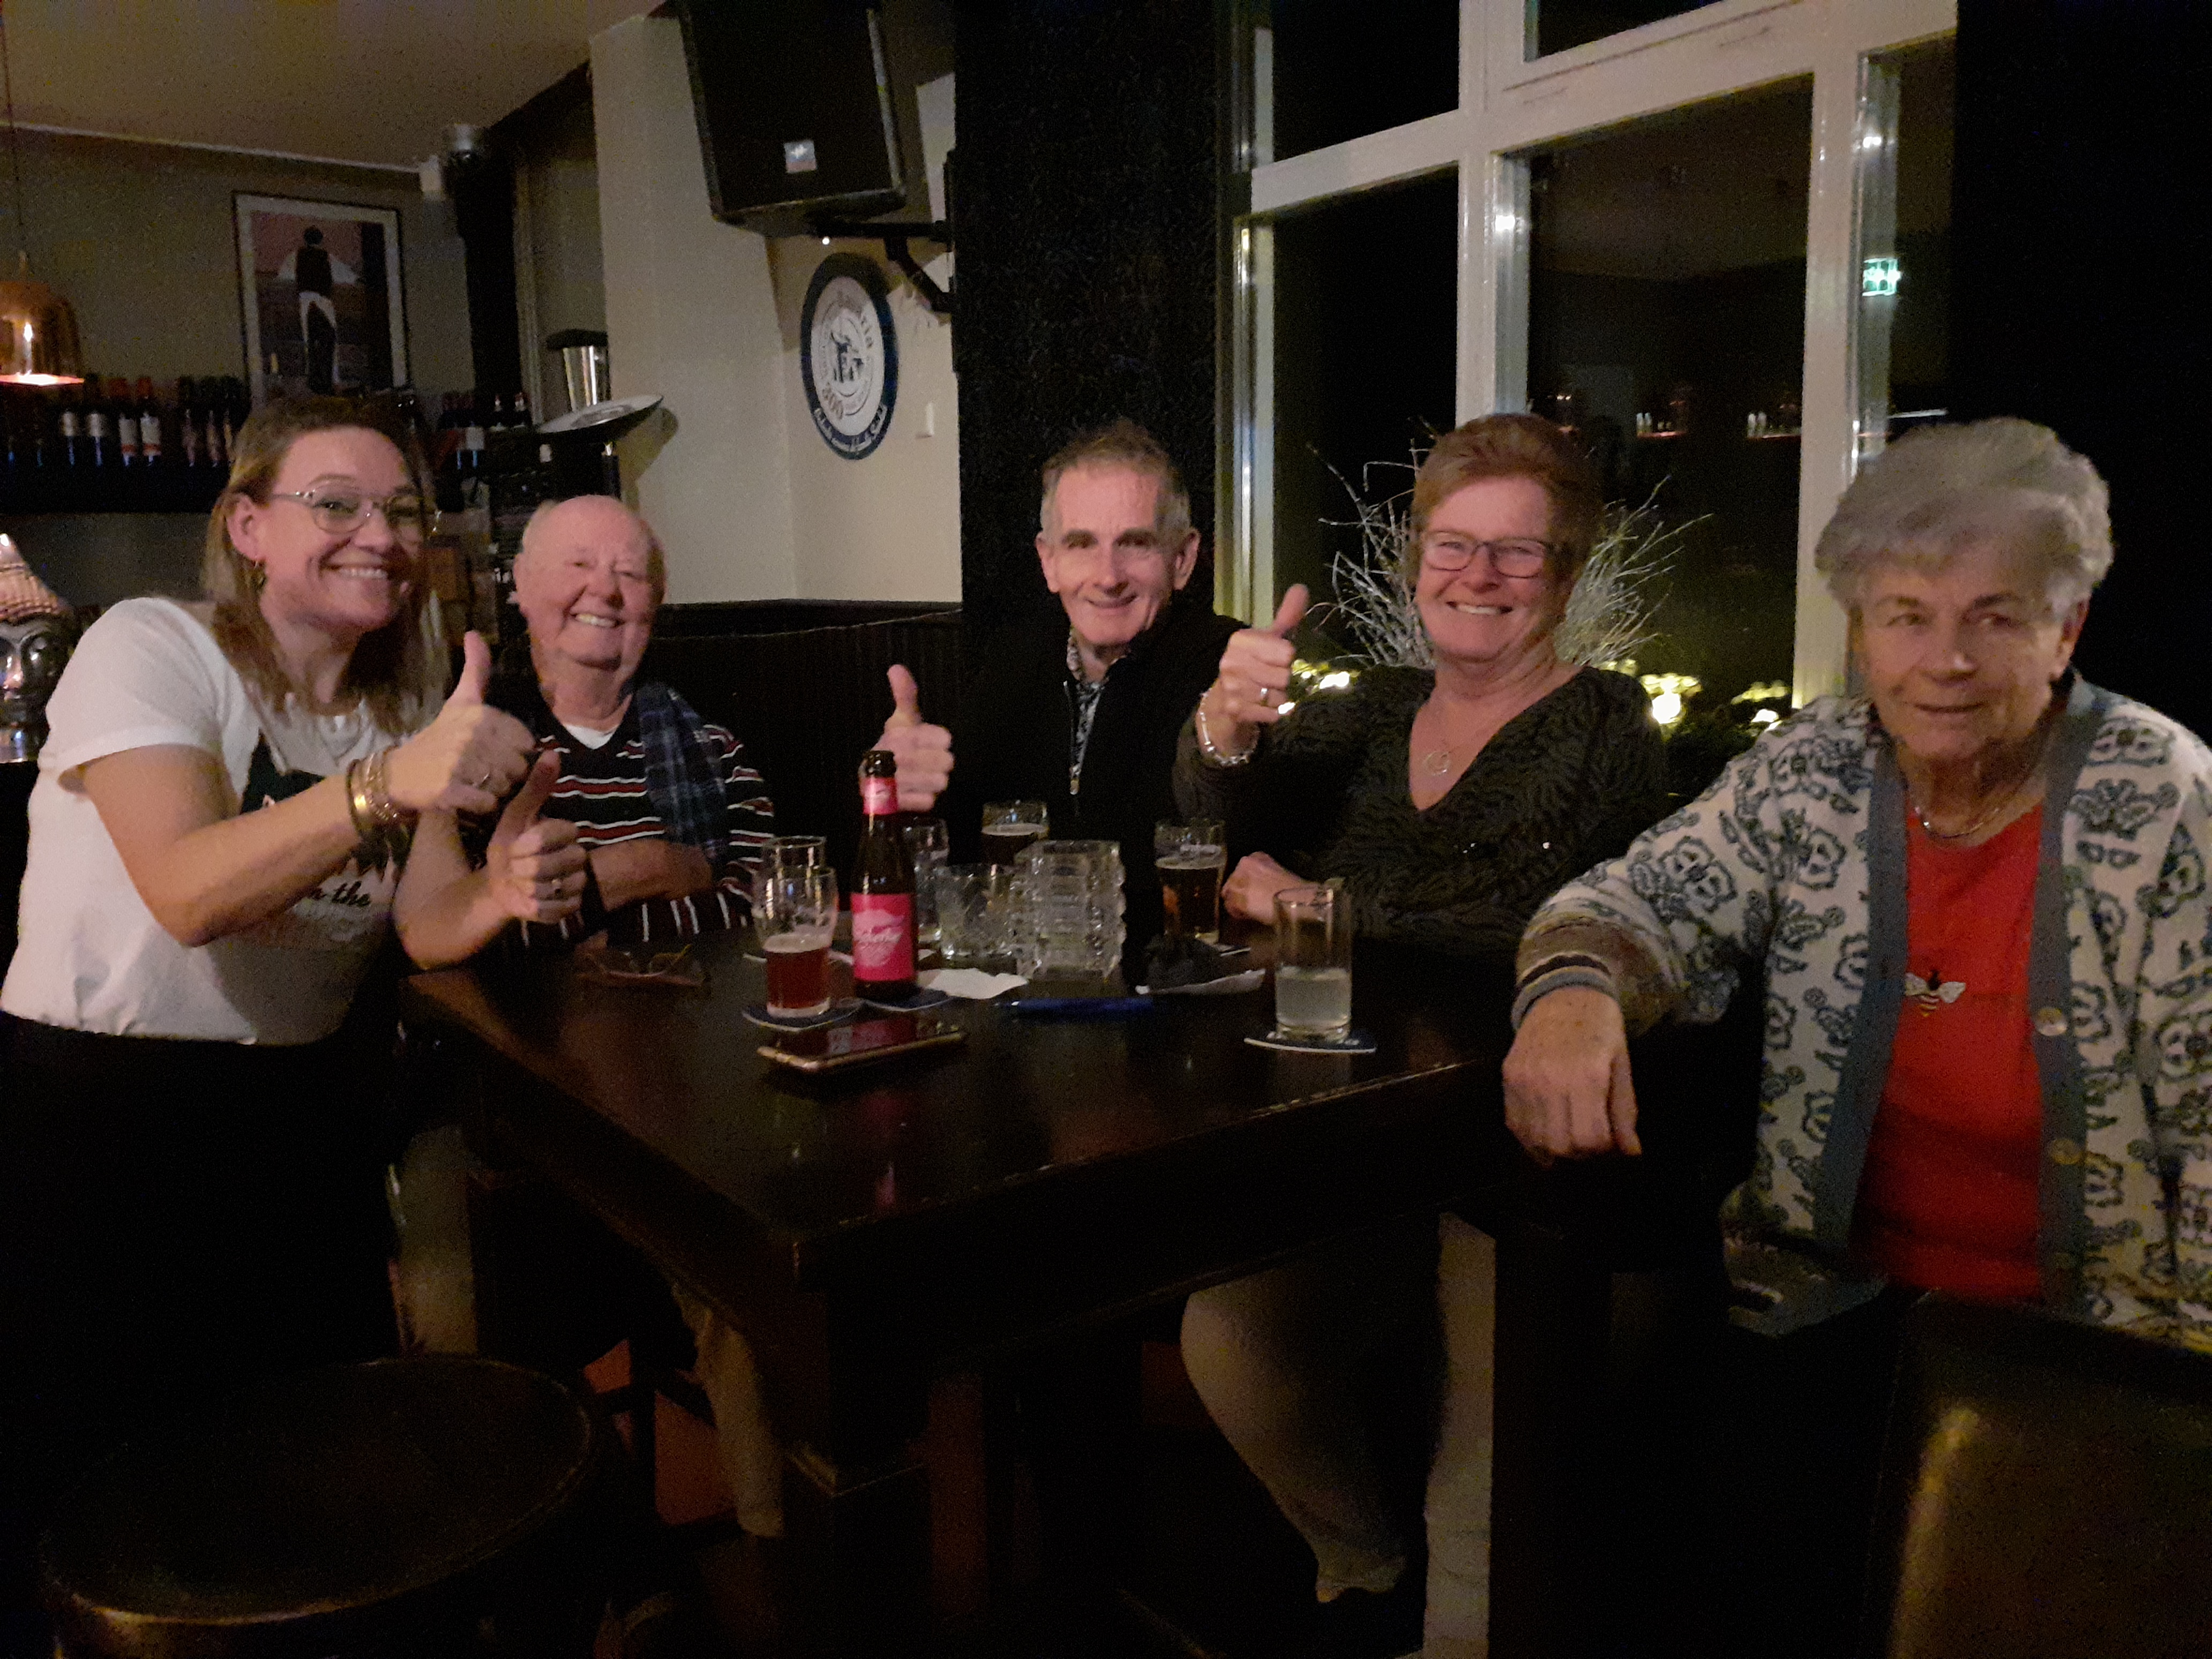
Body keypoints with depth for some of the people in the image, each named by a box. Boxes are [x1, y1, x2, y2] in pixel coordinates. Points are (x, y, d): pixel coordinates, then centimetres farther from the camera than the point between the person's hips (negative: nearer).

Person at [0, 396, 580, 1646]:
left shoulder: (403, 702, 5)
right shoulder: (154, 648, -13)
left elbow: (424, 927, -4)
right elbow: (189, 895, -30)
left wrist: (506, 895, -27)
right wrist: (391, 784, -46)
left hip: (301, 1110, 5)